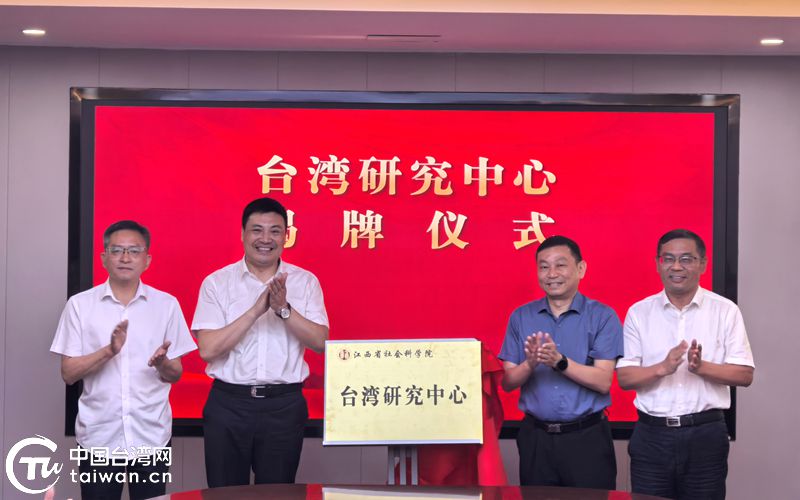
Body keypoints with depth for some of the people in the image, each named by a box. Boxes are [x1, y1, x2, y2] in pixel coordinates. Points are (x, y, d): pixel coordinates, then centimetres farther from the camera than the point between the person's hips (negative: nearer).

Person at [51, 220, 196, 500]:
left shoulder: (166, 305, 5)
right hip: (98, 437, -1)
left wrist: (162, 363, -16)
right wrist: (109, 351, -18)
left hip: (151, 436, 1)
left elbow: (175, 374, 7)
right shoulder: (80, 304, 2)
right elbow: (68, 374, -2)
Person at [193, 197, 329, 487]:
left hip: (284, 405, 1)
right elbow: (208, 349, -11)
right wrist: (256, 309, -18)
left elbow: (320, 342, -6)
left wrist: (284, 309, -20)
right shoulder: (217, 282, -1)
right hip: (229, 404, -1)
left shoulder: (305, 281, 3)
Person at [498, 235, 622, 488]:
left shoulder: (602, 316, -2)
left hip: (587, 438, -2)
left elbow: (603, 382, -10)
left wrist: (560, 361, -23)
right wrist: (530, 364, -18)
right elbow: (507, 382, 3)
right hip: (536, 438, 2)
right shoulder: (521, 317, 6)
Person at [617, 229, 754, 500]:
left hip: (706, 435, -1)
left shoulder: (725, 311, 1)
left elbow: (744, 374, -2)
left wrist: (701, 367, -19)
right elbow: (625, 378, 0)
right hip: (651, 435, 1)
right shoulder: (639, 312, 4)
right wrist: (662, 368, -19)